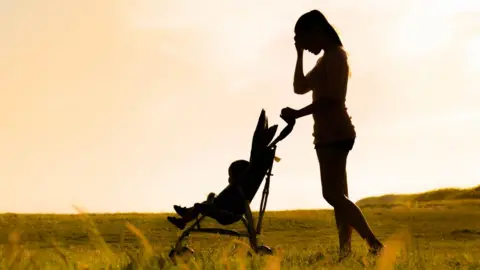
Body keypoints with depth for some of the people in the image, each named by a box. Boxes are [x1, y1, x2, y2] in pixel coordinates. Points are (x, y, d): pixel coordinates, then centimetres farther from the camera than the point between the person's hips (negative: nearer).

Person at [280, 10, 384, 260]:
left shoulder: (335, 54, -9)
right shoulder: (326, 59, 20)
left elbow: (332, 97, -19)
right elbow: (300, 87, 20)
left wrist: (298, 113, -19)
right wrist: (299, 55, 14)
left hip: (334, 132, -11)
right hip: (330, 133, 11)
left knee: (333, 194, -17)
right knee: (337, 194, 6)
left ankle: (375, 243, -20)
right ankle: (345, 250, 5)